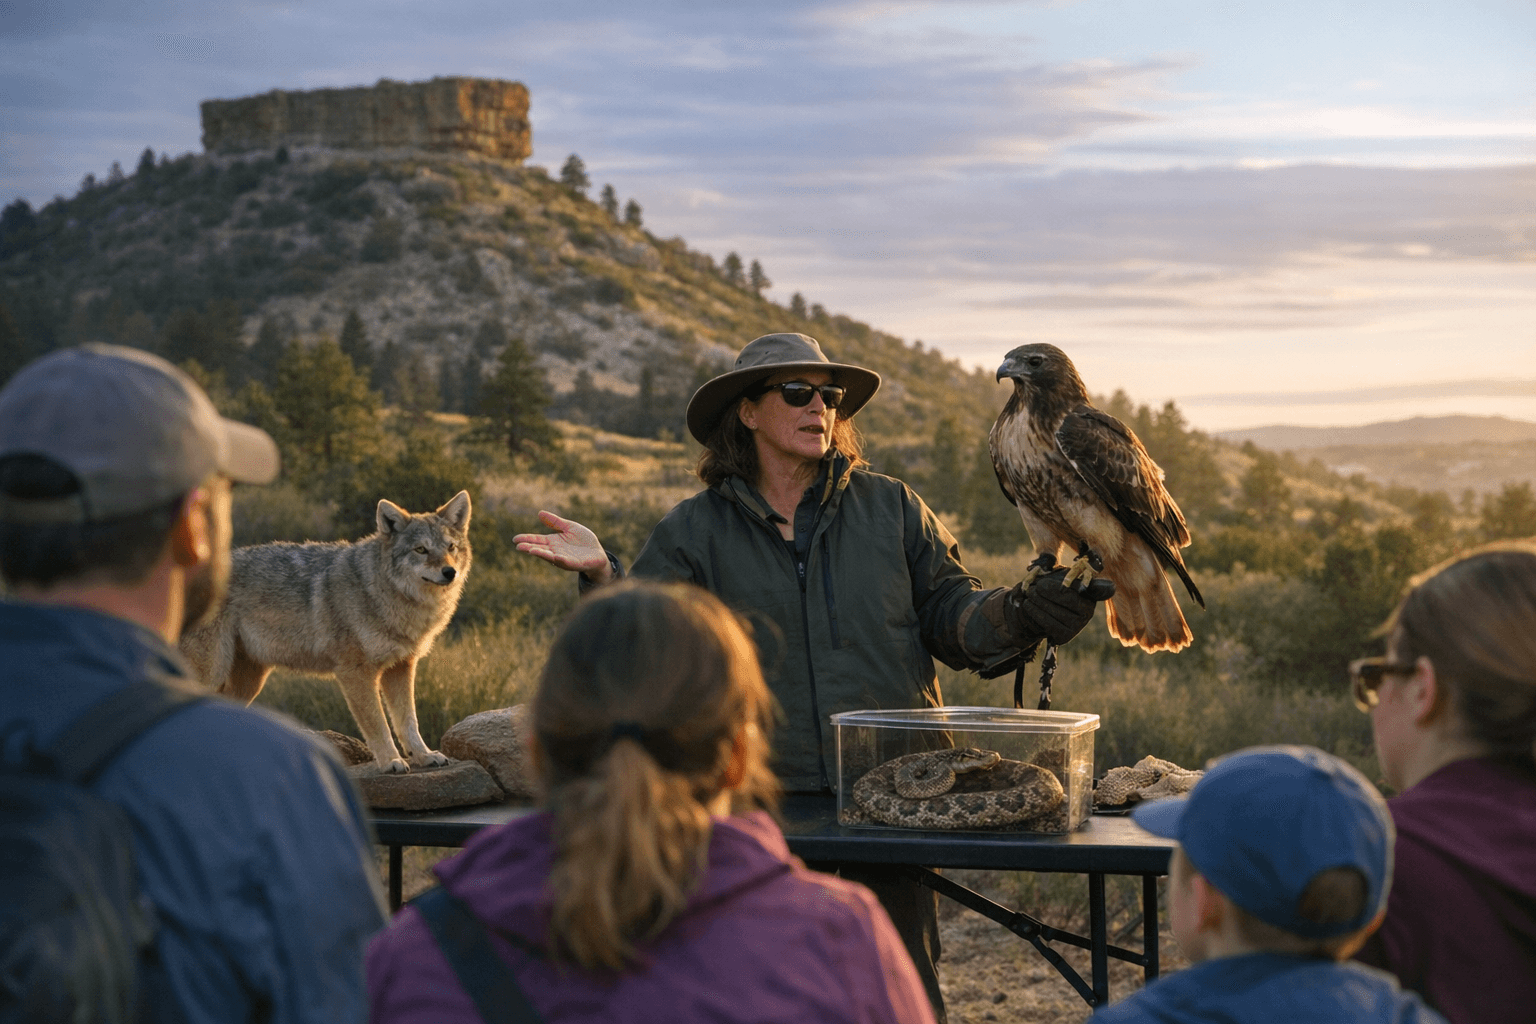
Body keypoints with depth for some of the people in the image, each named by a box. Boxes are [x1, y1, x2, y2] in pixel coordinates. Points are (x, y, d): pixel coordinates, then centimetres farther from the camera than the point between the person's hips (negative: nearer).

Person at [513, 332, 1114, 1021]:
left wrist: (1025, 612, -10)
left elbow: (949, 616, 9)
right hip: (764, 802, -1)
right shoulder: (696, 529, 6)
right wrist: (604, 576, -22)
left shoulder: (893, 508, 10)